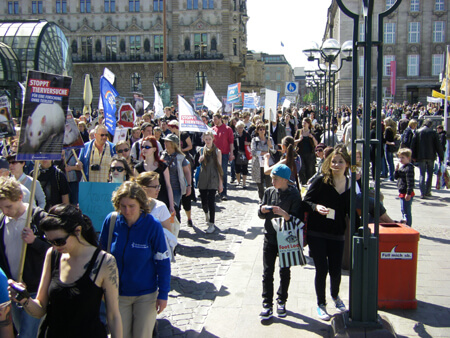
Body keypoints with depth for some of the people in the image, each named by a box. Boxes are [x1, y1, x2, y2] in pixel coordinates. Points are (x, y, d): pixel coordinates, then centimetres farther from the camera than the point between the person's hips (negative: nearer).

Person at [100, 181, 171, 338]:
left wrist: (163, 294, -8)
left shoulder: (152, 225, -17)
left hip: (146, 295, -2)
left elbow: (163, 262, -11)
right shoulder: (111, 221, -11)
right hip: (117, 293, 2)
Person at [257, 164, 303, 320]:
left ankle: (281, 301, 28)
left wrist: (284, 214, -31)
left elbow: (298, 219, -15)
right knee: (267, 272, 1)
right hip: (270, 237, 3)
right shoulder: (269, 191, 2)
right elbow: (260, 214, 9)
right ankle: (267, 304, 10)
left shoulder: (294, 195, -10)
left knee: (285, 272, 11)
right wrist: (263, 210, -13)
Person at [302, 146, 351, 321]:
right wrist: (316, 207, -24)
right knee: (322, 270, 1)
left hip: (337, 234, 3)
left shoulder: (351, 184, 3)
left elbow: (350, 210, 11)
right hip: (317, 233, -3)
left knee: (335, 270, 9)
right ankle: (321, 303, 23)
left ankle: (335, 295, 42)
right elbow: (306, 202, -6)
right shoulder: (321, 181, -8)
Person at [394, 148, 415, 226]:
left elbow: (410, 182, -21)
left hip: (406, 194, -11)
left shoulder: (409, 168, -18)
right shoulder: (402, 167, 13)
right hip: (402, 193, 11)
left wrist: (408, 193, -23)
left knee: (407, 211, -5)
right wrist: (396, 170, -1)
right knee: (403, 210, 21)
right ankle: (404, 224, 33)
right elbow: (396, 177, 17)